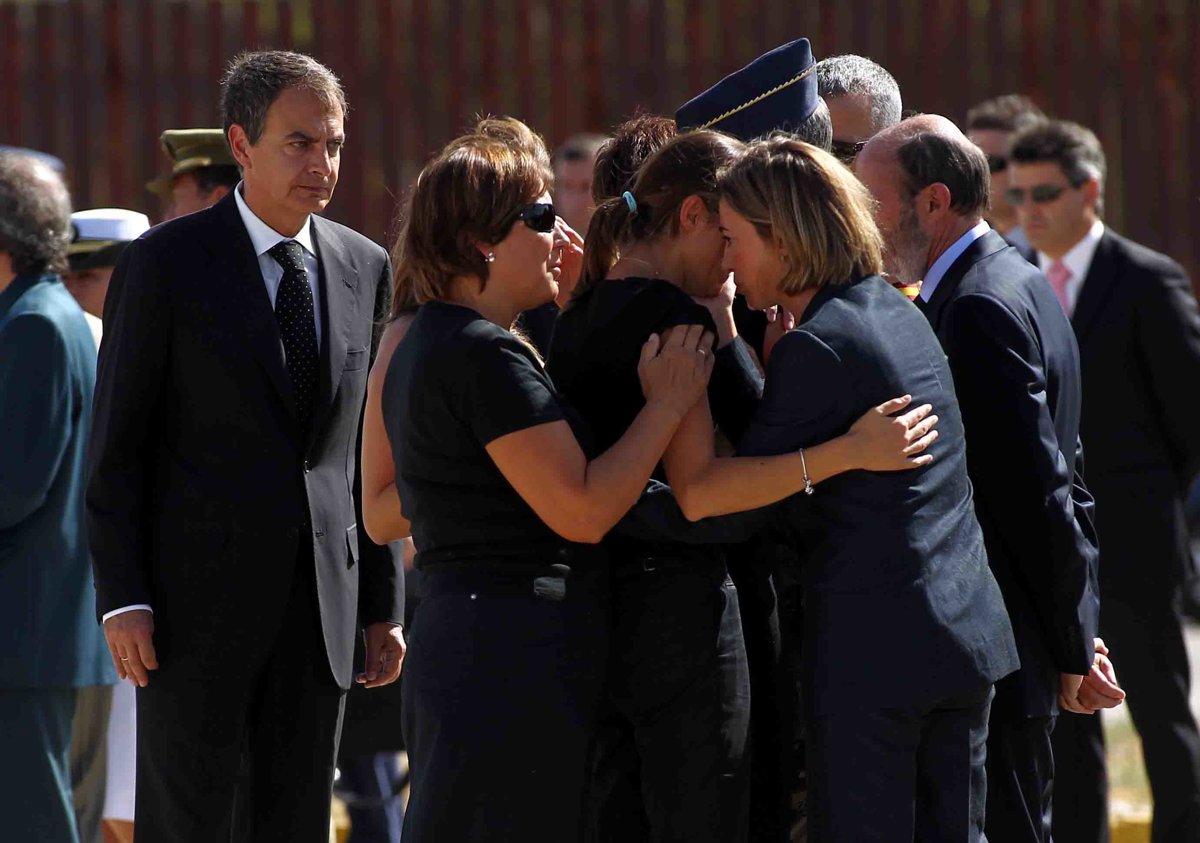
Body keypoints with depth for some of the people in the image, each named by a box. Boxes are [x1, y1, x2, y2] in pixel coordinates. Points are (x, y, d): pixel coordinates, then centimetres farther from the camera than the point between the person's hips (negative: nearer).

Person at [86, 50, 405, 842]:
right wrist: (122, 599, -11)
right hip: (197, 597, -4)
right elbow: (116, 446, -5)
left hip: (321, 600, 4)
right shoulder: (165, 264, -5)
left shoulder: (366, 269, 8)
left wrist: (384, 604, 10)